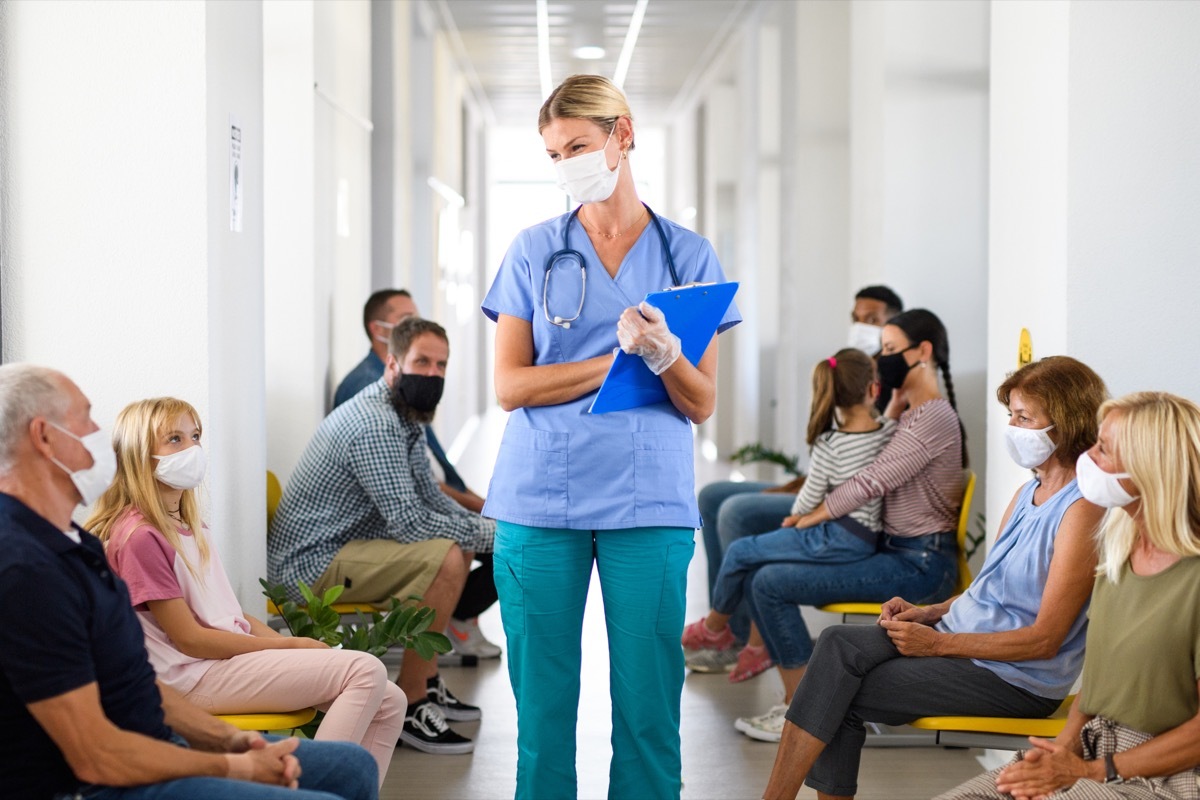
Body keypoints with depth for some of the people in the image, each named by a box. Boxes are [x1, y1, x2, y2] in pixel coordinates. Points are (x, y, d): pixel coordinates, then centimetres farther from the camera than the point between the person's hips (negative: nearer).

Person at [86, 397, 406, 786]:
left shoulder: (189, 526, 17)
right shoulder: (140, 537, -13)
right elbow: (190, 639, -14)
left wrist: (294, 646, 1)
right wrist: (291, 645, -10)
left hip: (235, 651, 9)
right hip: (197, 676, -9)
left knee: (388, 702, -2)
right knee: (365, 670, -20)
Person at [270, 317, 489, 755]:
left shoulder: (404, 417, 11)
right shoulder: (375, 426, -22)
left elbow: (430, 498, 17)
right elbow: (408, 521, -26)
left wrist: (487, 526, 0)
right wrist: (487, 534, -19)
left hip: (343, 546, 11)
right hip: (311, 565, -11)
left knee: (459, 542, 15)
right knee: (446, 558, -24)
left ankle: (427, 682, 20)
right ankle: (409, 706, -17)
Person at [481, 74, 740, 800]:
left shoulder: (688, 255, 8)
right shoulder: (534, 251, 9)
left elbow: (703, 405, 5)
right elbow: (511, 385, 1)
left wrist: (663, 355, -16)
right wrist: (619, 359, -7)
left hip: (648, 501, 0)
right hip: (541, 497, 0)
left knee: (649, 706, -1)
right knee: (543, 702, 2)